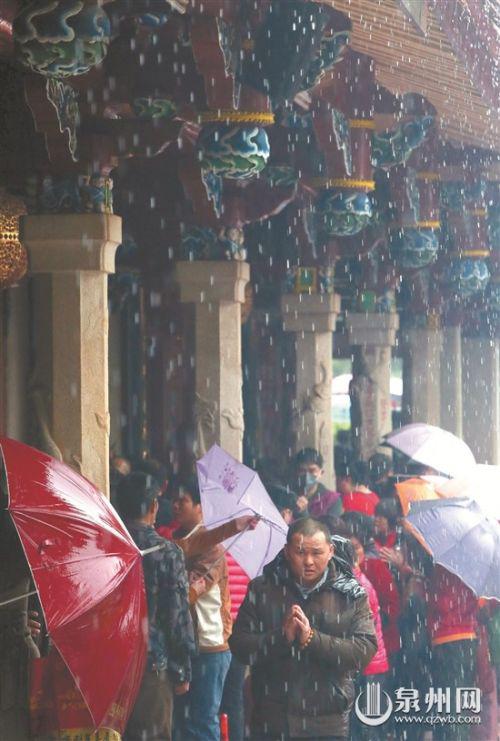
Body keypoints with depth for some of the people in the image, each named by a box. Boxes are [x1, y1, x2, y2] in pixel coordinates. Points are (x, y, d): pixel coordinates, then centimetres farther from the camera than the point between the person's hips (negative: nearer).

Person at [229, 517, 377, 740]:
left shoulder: (351, 594, 2)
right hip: (271, 721, 1)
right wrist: (281, 637, -18)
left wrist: (312, 638, -20)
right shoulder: (262, 589, 4)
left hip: (327, 722, -1)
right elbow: (239, 646, -1)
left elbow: (365, 650, -9)